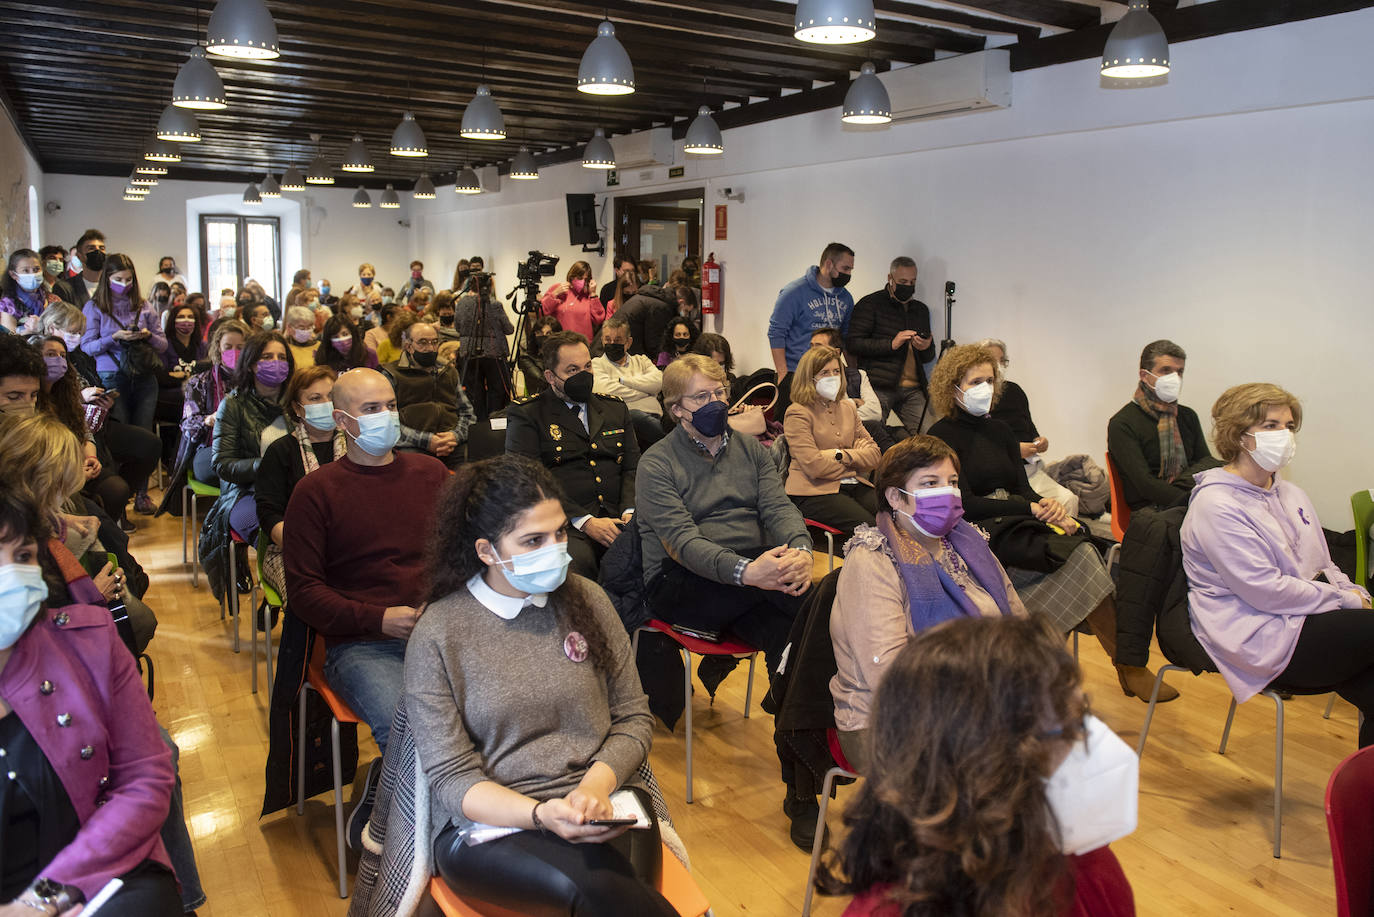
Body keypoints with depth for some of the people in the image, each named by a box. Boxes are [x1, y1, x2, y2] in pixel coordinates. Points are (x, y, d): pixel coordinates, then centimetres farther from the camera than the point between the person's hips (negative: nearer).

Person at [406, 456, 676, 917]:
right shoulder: (436, 636, -4)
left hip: (604, 801, 3)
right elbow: (451, 778, -5)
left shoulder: (586, 599, 5)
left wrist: (597, 784, -10)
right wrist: (543, 815, -22)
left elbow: (634, 717, 10)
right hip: (489, 823, -2)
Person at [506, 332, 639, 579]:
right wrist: (584, 521, -14)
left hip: (618, 520, 4)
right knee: (576, 560, -38)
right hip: (566, 526, -4)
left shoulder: (615, 408, 23)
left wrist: (630, 512, -3)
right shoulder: (526, 415, 7)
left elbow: (633, 466, 19)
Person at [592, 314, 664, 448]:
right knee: (635, 415, -39)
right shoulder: (597, 364, 15)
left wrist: (623, 381, 2)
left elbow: (658, 381, 6)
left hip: (655, 418, 2)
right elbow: (605, 391, -6)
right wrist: (645, 389, 4)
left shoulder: (641, 360, 27)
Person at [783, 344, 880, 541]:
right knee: (868, 525, -28)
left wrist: (843, 455, -6)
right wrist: (855, 464, 2)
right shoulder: (798, 413, -2)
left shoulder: (847, 407, 19)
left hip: (854, 486, 6)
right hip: (814, 491, -6)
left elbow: (875, 455, 13)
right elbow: (814, 466, -13)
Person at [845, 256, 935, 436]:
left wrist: (927, 348, 1)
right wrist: (891, 344, -14)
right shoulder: (870, 304, 4)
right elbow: (853, 343, -6)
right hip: (879, 387, -5)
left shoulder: (921, 310, 22)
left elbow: (929, 359, 26)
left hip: (913, 389, 5)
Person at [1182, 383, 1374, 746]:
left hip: (1309, 618, 8)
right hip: (1259, 641, -8)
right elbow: (1267, 592, -16)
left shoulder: (1291, 495, 19)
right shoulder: (1216, 505, -11)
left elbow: (1323, 567, 22)